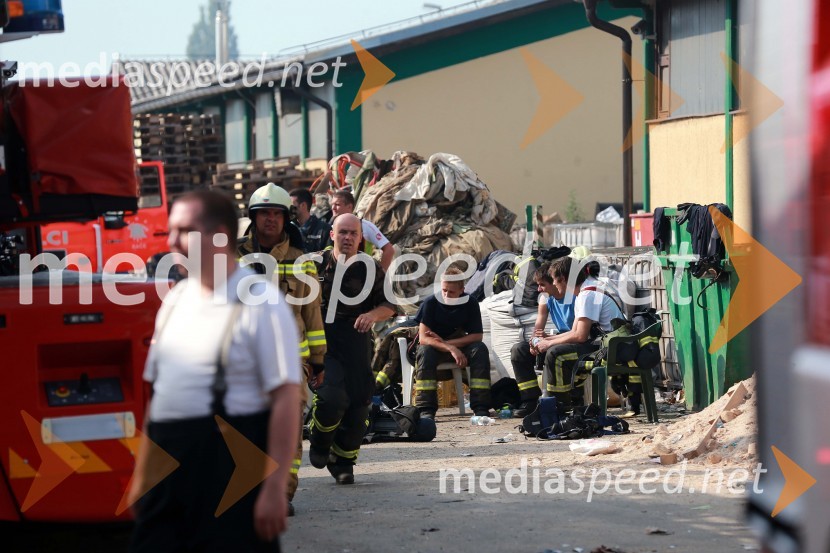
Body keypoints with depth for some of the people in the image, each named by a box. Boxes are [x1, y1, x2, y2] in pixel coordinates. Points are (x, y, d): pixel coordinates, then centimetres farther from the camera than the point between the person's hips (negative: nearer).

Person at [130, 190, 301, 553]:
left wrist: (275, 488, -19)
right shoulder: (176, 299, 14)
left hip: (229, 466, -7)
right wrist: (142, 475, 17)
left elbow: (286, 398, -14)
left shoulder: (260, 303, -9)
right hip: (170, 465, 7)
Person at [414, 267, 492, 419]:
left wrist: (445, 342, -23)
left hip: (461, 348, 2)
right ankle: (426, 409, -37)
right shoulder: (430, 303, -15)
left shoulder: (470, 304, -9)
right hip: (434, 349, -2)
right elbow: (423, 338, -23)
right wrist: (451, 349, -36)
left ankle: (481, 407, -28)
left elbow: (477, 336, -13)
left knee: (480, 349, -26)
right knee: (425, 351, -35)